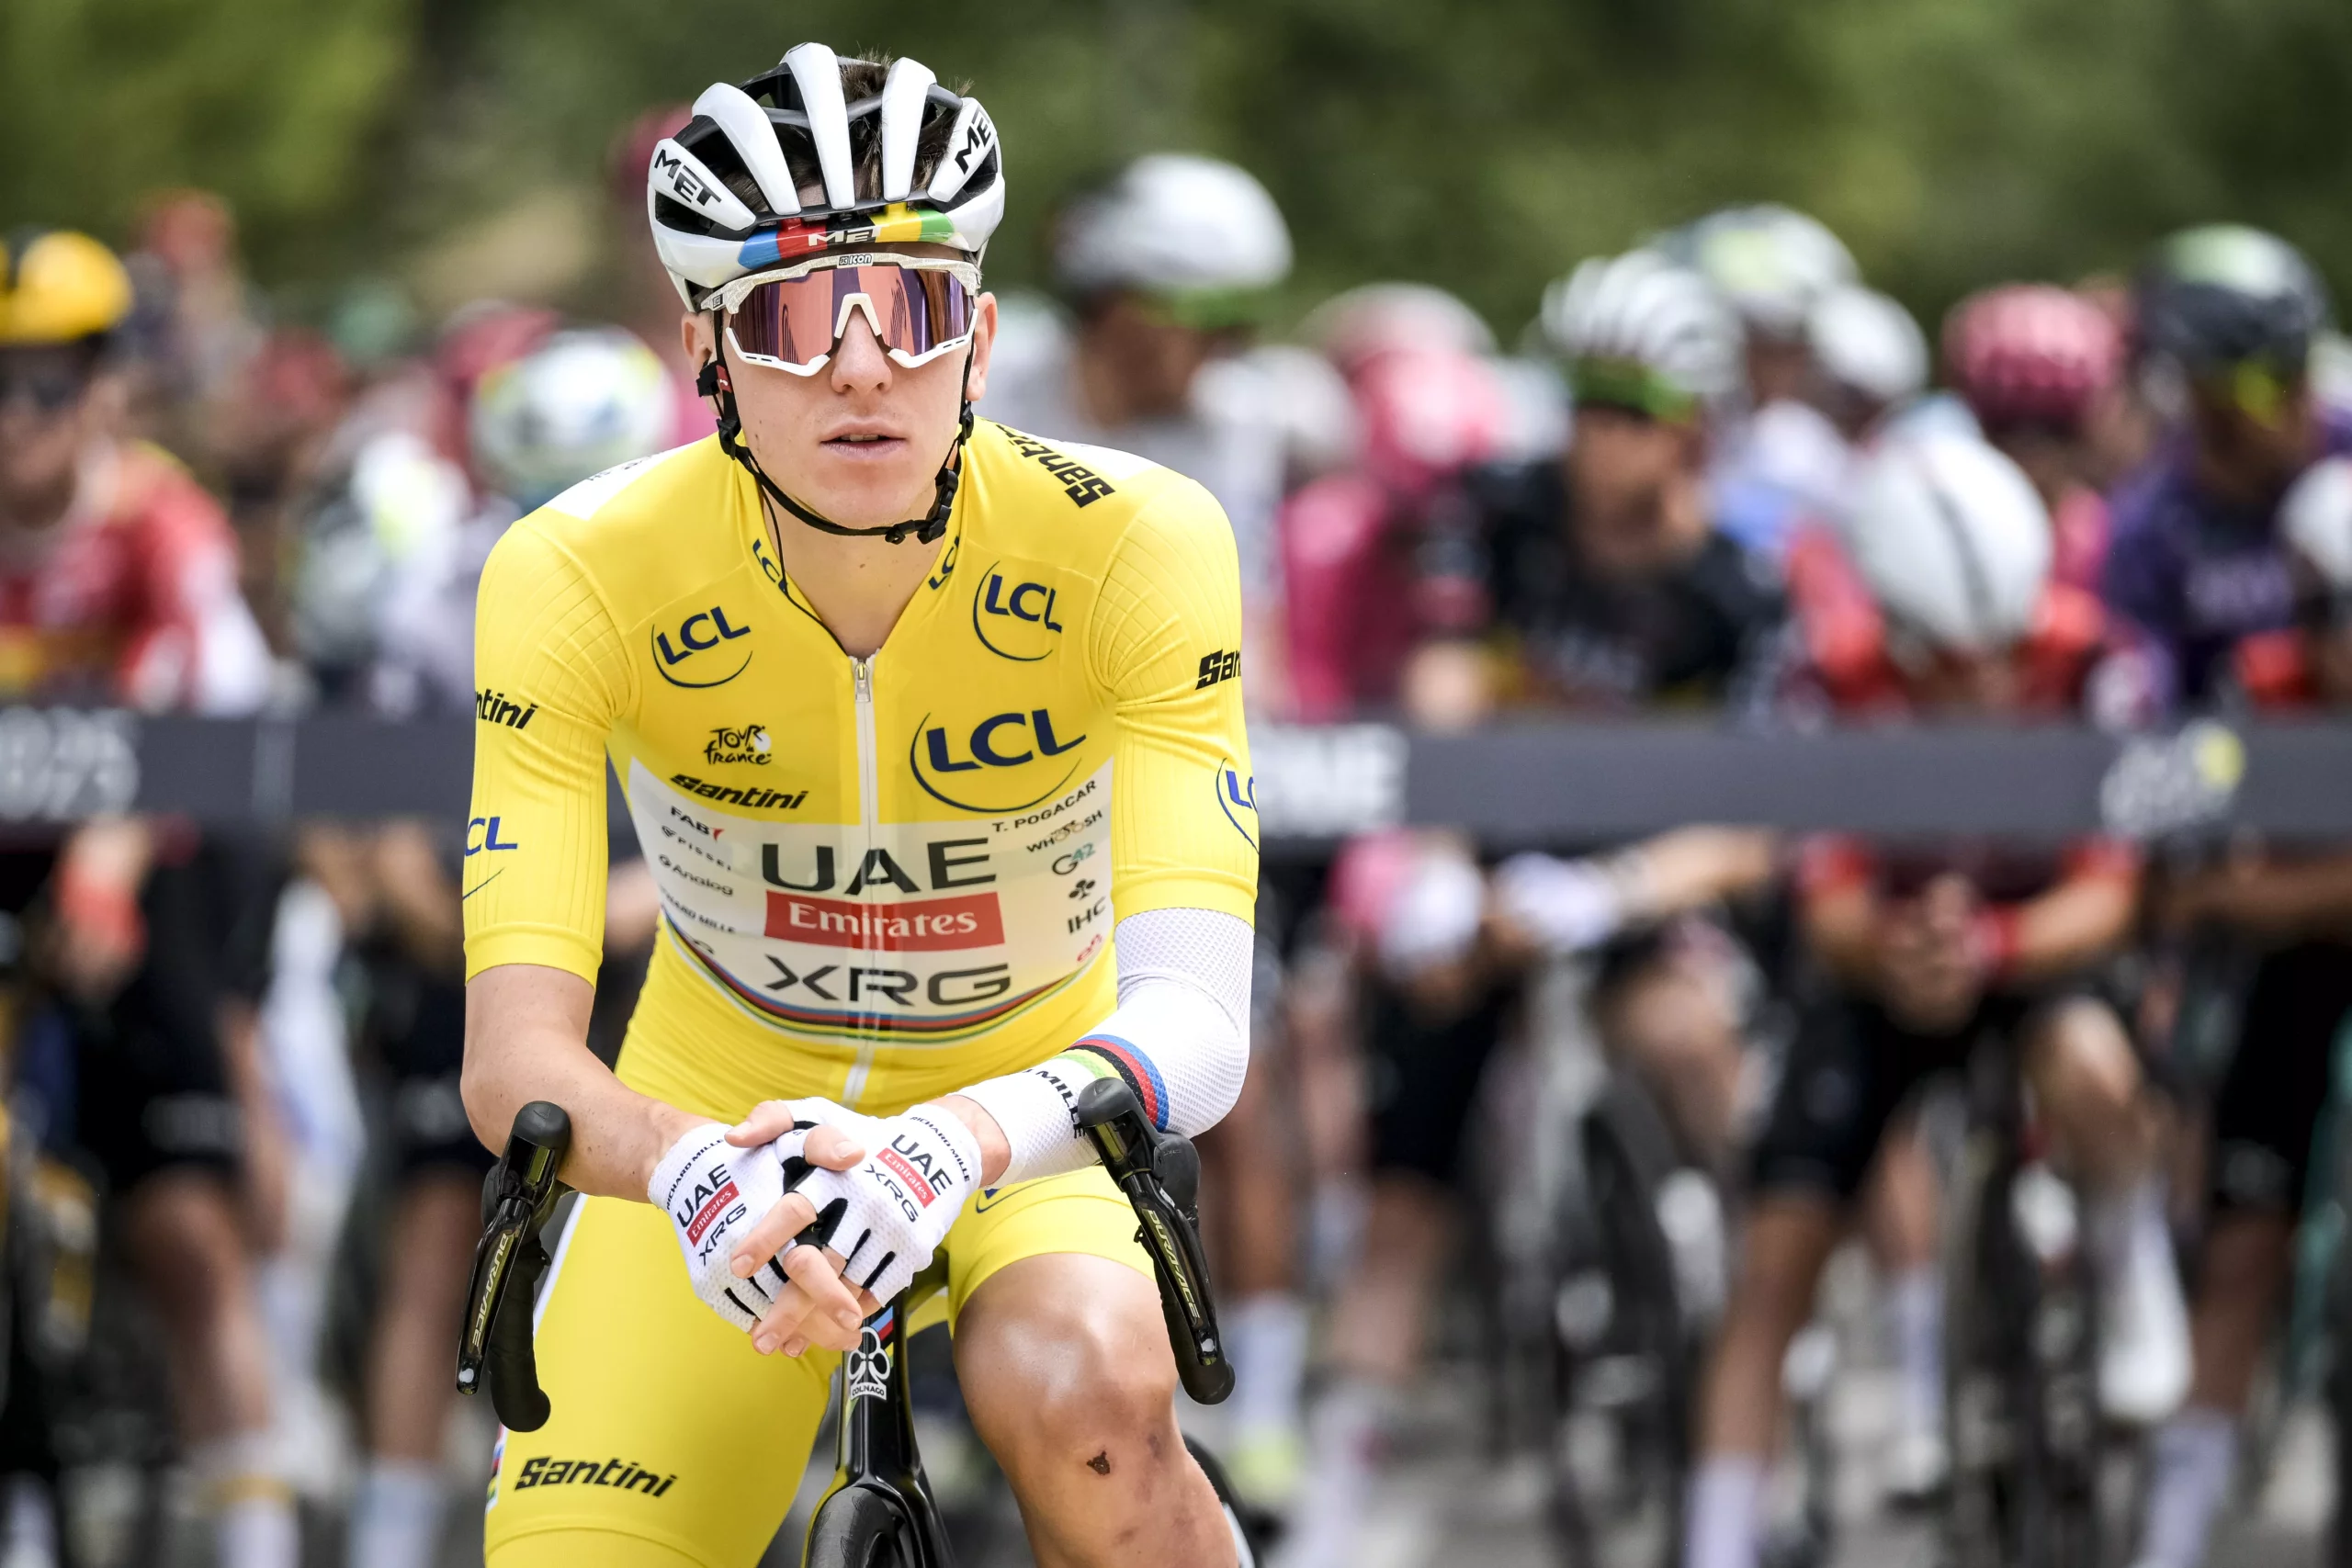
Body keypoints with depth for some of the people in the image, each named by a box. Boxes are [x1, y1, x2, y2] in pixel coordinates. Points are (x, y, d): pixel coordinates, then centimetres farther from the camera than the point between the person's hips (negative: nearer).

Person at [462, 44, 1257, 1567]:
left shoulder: (1135, 542, -26)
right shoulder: (583, 570, -25)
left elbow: (1197, 1020, -35)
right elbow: (514, 1054, -31)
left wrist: (953, 1144, -55)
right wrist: (692, 1170, -54)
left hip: (1032, 1102, -2)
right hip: (719, 1110, 2)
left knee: (1078, 1400, -34)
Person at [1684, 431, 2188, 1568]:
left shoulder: (2083, 662, -27)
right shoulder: (1845, 685, -26)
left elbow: (2109, 896, -25)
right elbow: (1831, 909, -24)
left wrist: (1989, 949, -45)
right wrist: (1889, 950, -48)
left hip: (2044, 941, -1)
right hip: (1891, 963, 1)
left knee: (2087, 1070, -37)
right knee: (1775, 1266, -8)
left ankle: (2133, 1275, -6)